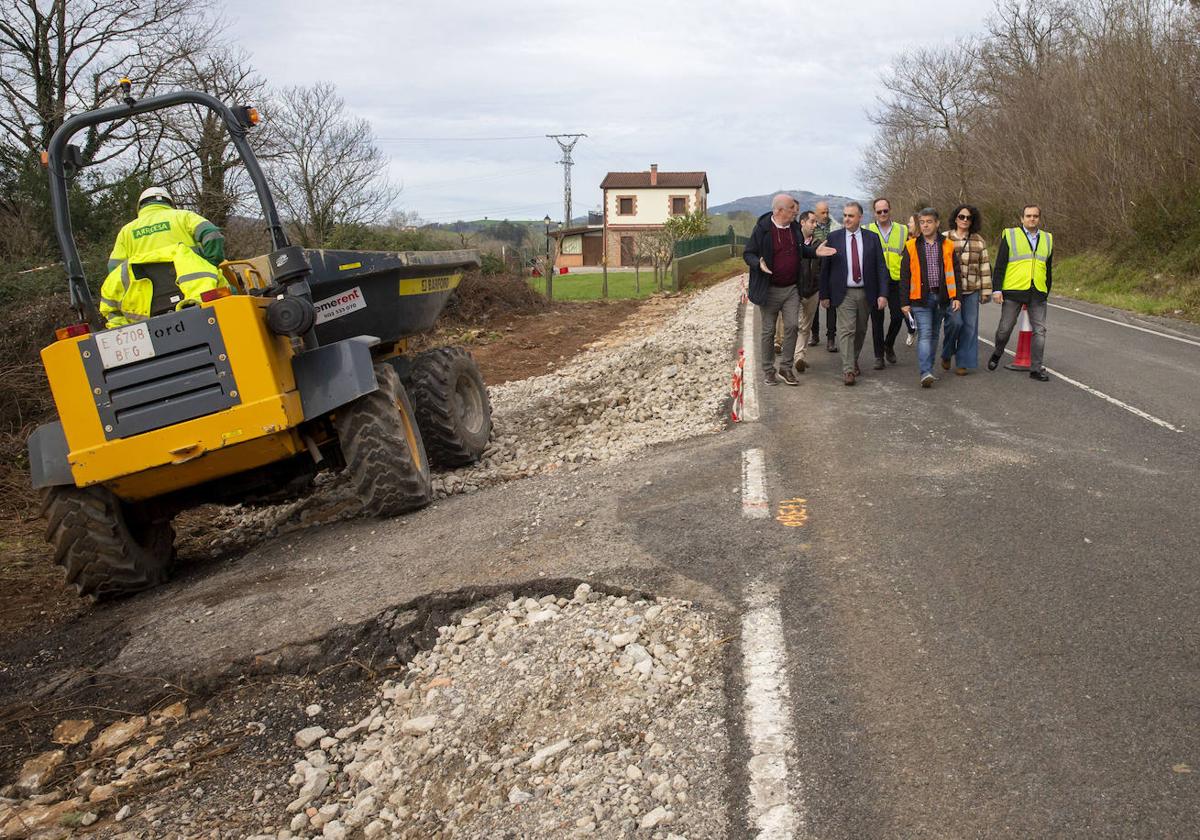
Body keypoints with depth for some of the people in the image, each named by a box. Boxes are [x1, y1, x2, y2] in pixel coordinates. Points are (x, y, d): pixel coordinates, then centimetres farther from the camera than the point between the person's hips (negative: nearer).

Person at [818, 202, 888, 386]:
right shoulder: (834, 238, 0)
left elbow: (881, 267, 2)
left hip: (866, 293, 2)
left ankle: (854, 360, 32)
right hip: (844, 293, -2)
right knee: (846, 330, -9)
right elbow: (825, 268, 3)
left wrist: (883, 293, -6)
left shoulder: (872, 238, 3)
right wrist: (824, 295, 0)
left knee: (860, 331, 12)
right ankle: (848, 370, -10)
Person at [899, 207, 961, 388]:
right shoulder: (911, 246, 2)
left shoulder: (948, 246, 7)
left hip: (941, 297, 3)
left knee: (934, 334, 11)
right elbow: (905, 276, 2)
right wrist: (905, 301, -2)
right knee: (924, 334, -11)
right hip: (921, 298, -3)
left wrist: (956, 297, 0)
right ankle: (925, 373, -17)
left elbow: (954, 273, 9)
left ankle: (928, 370, 21)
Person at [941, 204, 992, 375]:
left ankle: (963, 363, 11)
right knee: (955, 322, -16)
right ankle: (946, 354, 8)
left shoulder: (979, 241, 11)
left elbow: (985, 266, 11)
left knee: (970, 326, 1)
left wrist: (986, 290, 6)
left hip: (972, 290, 3)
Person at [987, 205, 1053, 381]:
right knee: (1005, 328, 2)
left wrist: (1047, 292, 19)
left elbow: (1049, 270, 21)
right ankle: (997, 354, 30)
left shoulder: (1047, 239, 14)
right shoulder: (1010, 236, 3)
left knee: (1039, 330, 0)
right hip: (1013, 291, -3)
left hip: (1038, 294, 3)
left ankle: (1036, 369, 5)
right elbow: (999, 265, 0)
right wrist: (997, 289, -7)